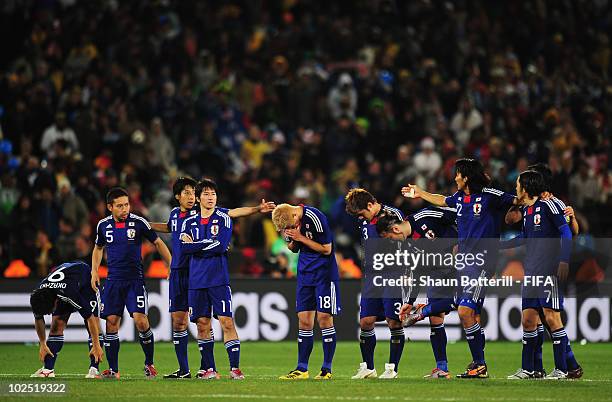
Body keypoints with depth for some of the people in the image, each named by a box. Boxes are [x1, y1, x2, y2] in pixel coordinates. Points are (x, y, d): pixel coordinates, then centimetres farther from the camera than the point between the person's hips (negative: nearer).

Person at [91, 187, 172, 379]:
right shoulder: (103, 225, 5)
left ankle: (149, 364, 3)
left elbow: (158, 243, 5)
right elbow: (98, 248, 23)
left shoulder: (138, 222, -5)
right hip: (113, 280, 3)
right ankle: (113, 369, 4)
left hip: (135, 279, -3)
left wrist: (172, 266, 3)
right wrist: (94, 271, 12)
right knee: (111, 322, -3)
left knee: (141, 320, -15)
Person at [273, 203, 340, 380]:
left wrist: (301, 238, -19)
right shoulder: (287, 221, 0)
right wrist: (291, 241, -11)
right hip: (304, 271, 6)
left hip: (324, 271, -6)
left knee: (324, 318, -7)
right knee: (304, 320, 2)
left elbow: (327, 249, -15)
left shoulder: (315, 218, -20)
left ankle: (327, 369, -1)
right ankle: (302, 369, 6)